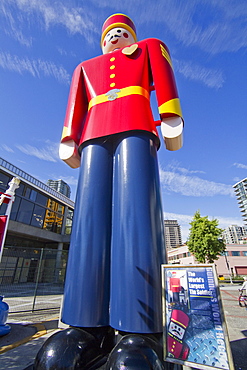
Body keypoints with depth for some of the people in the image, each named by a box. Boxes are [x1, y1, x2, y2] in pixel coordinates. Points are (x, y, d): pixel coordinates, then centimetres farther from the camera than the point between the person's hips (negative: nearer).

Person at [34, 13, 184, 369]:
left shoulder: (150, 48, 35)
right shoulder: (86, 67, 40)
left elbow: (164, 81, 15)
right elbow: (76, 107, 22)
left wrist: (171, 126, -5)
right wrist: (70, 144, 5)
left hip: (136, 132, -2)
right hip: (95, 140, 3)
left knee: (136, 223, -21)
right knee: (90, 229, -14)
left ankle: (139, 335, -18)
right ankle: (89, 330, -10)